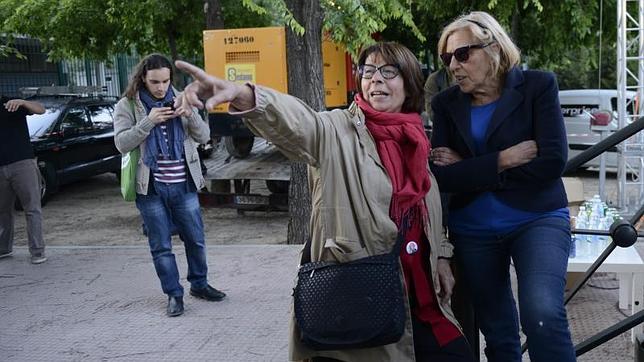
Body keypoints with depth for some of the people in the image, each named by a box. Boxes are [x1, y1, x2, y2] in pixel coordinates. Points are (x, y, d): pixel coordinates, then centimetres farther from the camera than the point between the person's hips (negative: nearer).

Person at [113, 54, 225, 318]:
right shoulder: (127, 105, -1)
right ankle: (174, 294, 17)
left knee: (195, 239, 11)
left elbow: (204, 136, 4)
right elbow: (122, 143, -11)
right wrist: (148, 121, -22)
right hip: (151, 189, -2)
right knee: (161, 246, 5)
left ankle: (199, 284, 31)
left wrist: (190, 114, -15)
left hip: (184, 186, 3)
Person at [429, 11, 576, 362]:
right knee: (497, 332, 12)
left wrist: (471, 171, -12)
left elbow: (552, 162, -16)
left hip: (537, 219, -3)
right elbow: (442, 177, -8)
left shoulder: (538, 86, -5)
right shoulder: (446, 104, 2)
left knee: (543, 316, -25)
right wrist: (502, 161, -18)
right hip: (473, 231, 4)